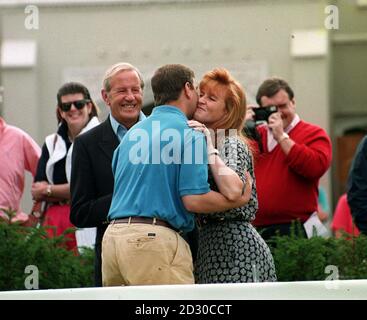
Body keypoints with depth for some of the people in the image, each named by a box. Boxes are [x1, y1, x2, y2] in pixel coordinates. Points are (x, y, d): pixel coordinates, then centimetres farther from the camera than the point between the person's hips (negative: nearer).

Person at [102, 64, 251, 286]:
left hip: (113, 235, 8)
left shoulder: (133, 133, 19)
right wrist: (238, 200, 3)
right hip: (154, 239, -8)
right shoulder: (190, 136, -4)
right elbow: (194, 200, -12)